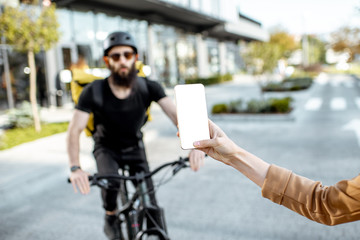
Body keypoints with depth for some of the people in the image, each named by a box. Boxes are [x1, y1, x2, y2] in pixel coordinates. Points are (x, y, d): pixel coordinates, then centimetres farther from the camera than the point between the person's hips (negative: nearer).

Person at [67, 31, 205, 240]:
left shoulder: (149, 87, -22)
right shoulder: (94, 91, -24)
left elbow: (176, 115, -32)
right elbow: (75, 130, -28)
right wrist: (75, 168, -45)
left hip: (135, 146, 1)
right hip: (106, 148, -1)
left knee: (150, 204, -7)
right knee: (109, 181, -31)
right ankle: (111, 218, 2)